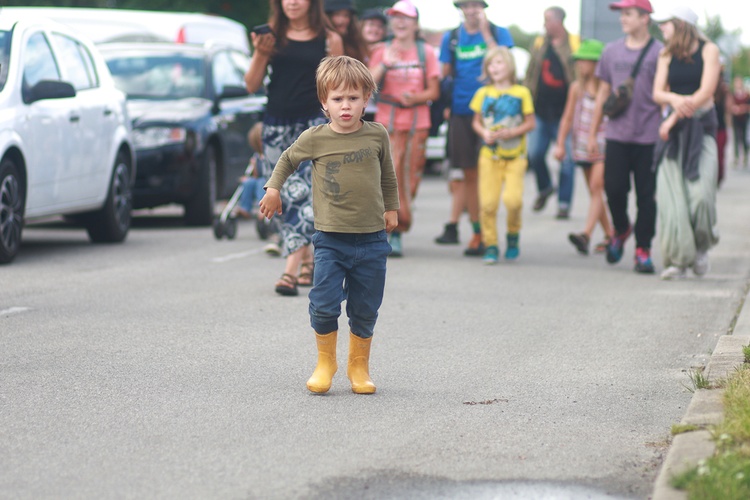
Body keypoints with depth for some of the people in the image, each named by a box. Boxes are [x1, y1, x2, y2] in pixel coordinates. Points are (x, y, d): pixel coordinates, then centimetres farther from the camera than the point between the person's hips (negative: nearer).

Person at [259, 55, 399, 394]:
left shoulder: (377, 135, 1)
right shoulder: (314, 139, -3)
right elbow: (288, 159, 18)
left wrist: (391, 208, 23)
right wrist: (273, 188, 15)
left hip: (371, 240, 1)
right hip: (330, 239, -1)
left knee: (365, 310, 7)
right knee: (324, 305, -8)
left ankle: (359, 366, 24)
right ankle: (325, 363, 13)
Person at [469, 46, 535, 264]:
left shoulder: (521, 93, 2)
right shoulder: (483, 93, 8)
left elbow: (530, 123, 3)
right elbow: (476, 121, 12)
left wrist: (513, 132, -13)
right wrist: (484, 133, -8)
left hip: (515, 156, -2)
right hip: (489, 154, 2)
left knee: (513, 199, -17)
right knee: (488, 202, -5)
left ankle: (513, 234, 10)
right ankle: (490, 244, 8)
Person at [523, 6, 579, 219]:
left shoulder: (575, 45, -3)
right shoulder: (539, 45, 11)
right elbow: (530, 75, 15)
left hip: (565, 112, -4)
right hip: (541, 111, 4)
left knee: (566, 159, -1)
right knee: (535, 154, 5)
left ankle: (564, 203, 6)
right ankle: (544, 188, 31)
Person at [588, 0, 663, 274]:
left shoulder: (659, 53, -2)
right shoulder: (612, 51, 11)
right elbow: (603, 93, 17)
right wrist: (592, 133, 16)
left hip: (648, 138, -3)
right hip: (617, 135, 3)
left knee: (646, 195, 0)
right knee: (613, 188, -1)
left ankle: (643, 249, 7)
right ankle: (621, 229, 27)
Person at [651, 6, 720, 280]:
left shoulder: (708, 50, 0)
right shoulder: (667, 55, 12)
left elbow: (705, 92, -9)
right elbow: (657, 93, 4)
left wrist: (674, 118, -11)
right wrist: (674, 99, -20)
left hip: (702, 126, -3)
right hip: (673, 132, 3)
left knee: (700, 192, -16)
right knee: (671, 194, -8)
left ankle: (701, 246, 11)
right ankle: (677, 259, -3)